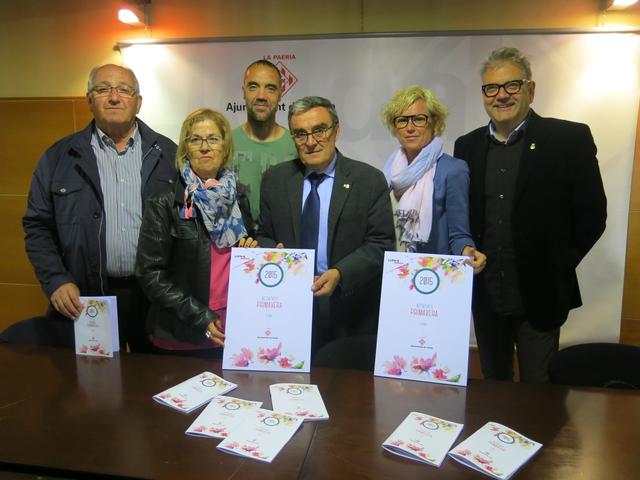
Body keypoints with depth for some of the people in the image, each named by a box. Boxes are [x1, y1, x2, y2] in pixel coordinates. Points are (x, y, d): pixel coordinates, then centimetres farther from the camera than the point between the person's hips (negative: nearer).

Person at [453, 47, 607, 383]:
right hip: (485, 296, 4)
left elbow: (591, 215, -5)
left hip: (539, 297, -3)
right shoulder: (467, 146, 5)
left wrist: (557, 268, -7)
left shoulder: (570, 139, -6)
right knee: (492, 387, 19)